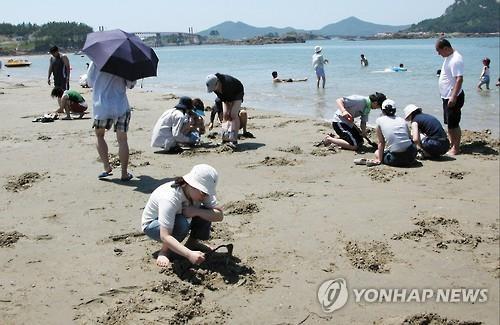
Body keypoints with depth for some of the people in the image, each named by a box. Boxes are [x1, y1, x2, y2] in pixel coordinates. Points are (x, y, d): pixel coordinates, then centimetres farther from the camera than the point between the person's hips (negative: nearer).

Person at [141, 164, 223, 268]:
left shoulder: (202, 192, -21)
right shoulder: (169, 198, -40)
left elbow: (219, 215, -24)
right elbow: (165, 236, -46)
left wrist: (196, 211, -39)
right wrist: (189, 254, -57)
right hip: (151, 225, -6)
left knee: (205, 213, -20)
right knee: (182, 223, -37)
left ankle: (192, 242, 6)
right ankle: (164, 250, -10)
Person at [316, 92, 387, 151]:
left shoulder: (368, 108, 5)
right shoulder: (360, 100, -23)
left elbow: (363, 121, 8)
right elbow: (339, 100, -27)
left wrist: (364, 131, -13)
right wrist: (344, 111, -45)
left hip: (349, 123, 10)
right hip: (339, 122, -10)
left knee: (360, 142, 14)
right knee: (354, 146, -17)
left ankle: (334, 138, 18)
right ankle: (329, 139, -4)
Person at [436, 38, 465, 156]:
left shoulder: (456, 59, -21)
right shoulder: (448, 57, 10)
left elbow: (459, 79, -27)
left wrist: (453, 97, -31)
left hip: (453, 97, -10)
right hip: (446, 96, 10)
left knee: (454, 124, -4)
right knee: (449, 123, 19)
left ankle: (456, 148, 5)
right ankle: (451, 143, 31)